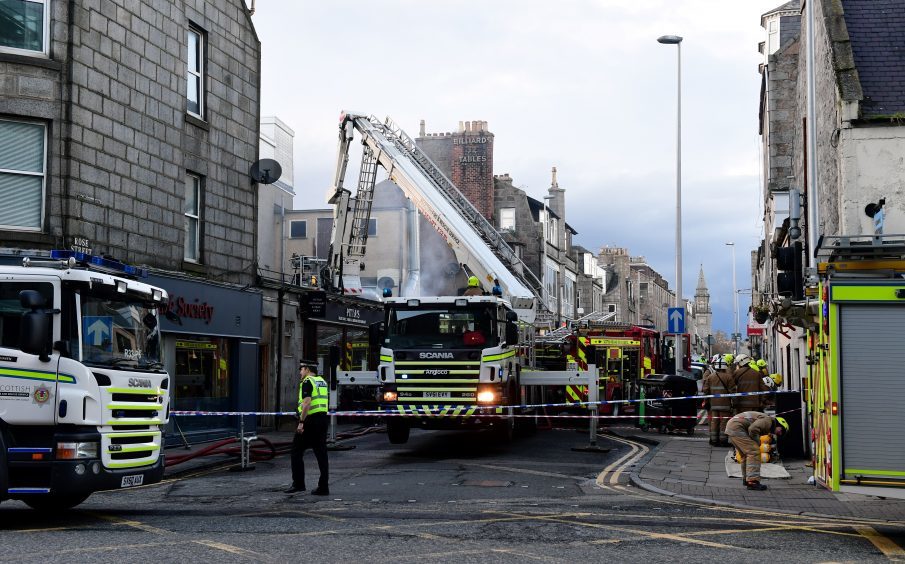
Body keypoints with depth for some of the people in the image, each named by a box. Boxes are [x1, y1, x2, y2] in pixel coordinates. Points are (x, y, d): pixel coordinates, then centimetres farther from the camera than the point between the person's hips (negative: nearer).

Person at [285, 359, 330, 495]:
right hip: (323, 419, 8)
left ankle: (298, 484, 2)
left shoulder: (307, 382, -10)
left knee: (296, 451, 3)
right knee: (321, 453, 7)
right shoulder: (322, 382, 17)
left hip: (310, 420, -8)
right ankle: (323, 487, 4)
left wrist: (301, 422, -20)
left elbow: (307, 403, -20)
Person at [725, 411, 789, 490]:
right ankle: (752, 481, -17)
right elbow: (753, 429, -23)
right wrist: (758, 443, -9)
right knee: (753, 452, -12)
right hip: (736, 427, -11)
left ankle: (746, 480, 29)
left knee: (747, 454, 21)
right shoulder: (768, 421, -9)